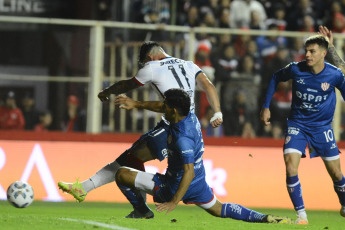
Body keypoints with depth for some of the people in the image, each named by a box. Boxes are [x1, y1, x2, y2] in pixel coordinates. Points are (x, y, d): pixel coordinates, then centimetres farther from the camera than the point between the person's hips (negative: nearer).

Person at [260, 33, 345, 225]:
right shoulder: (295, 69, -14)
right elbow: (275, 78, 6)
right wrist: (266, 107, 4)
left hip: (322, 127, 0)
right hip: (297, 124, 0)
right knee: (290, 167, -20)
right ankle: (301, 215, -10)